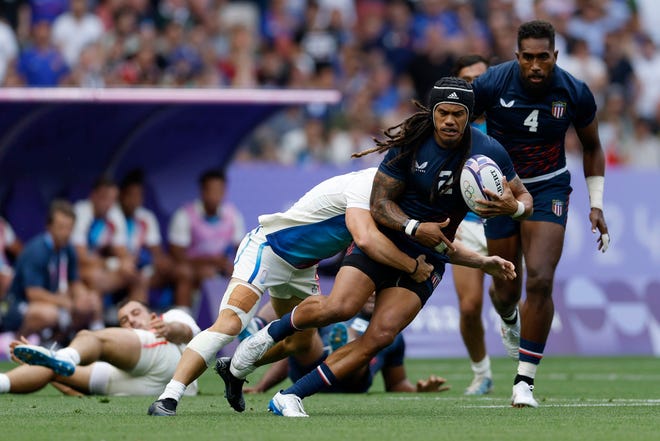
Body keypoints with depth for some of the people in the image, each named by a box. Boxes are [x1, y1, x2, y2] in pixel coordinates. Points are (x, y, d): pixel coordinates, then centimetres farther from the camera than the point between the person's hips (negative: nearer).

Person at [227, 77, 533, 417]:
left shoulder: (488, 152, -8)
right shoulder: (411, 144, -12)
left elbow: (524, 197, 4)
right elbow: (380, 203, -7)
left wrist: (513, 207, -21)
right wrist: (414, 228, -26)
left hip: (428, 258, 2)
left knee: (381, 336, -16)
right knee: (337, 306, -26)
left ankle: (289, 397, -11)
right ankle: (268, 335, 4)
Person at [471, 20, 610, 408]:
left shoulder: (575, 94, -14)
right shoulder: (492, 85, -19)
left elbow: (592, 146, 6)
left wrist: (596, 205, 3)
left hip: (549, 187, 0)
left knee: (540, 281, -18)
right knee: (506, 291, 7)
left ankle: (525, 381, -10)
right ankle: (509, 321, 48)